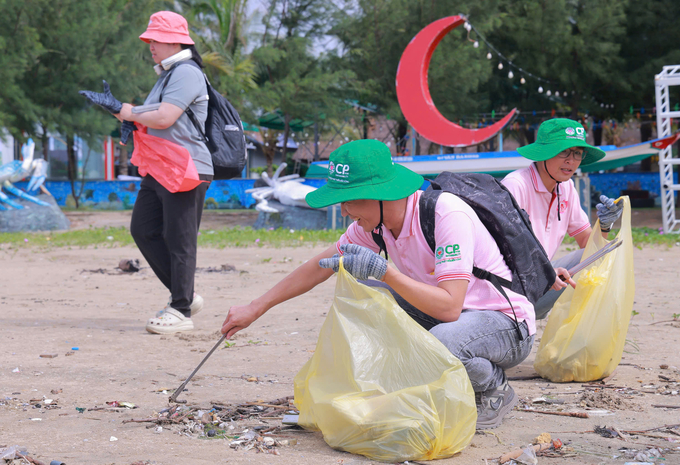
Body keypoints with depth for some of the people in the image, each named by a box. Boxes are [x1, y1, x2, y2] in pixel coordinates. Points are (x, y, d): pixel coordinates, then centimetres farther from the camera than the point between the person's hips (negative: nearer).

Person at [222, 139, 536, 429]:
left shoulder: (447, 216, -28)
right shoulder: (374, 224, -5)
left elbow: (449, 307, -34)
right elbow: (319, 267, 7)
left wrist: (383, 271, -37)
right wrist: (254, 309, 7)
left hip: (507, 324, -7)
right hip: (446, 312, 7)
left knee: (440, 343, -39)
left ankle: (495, 390, -5)